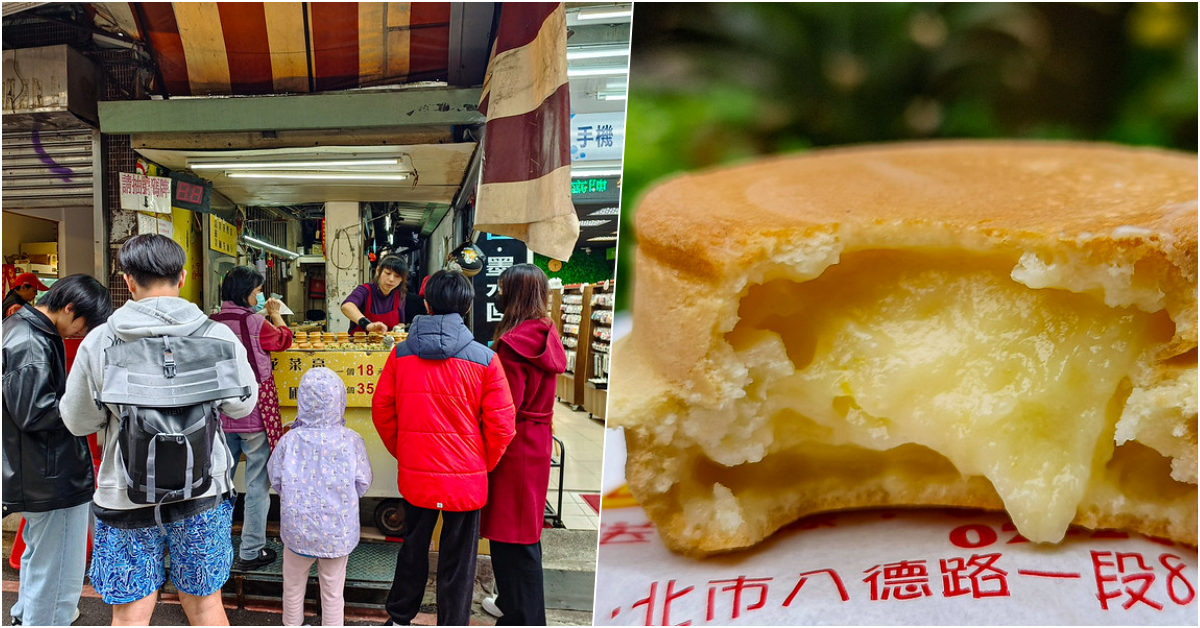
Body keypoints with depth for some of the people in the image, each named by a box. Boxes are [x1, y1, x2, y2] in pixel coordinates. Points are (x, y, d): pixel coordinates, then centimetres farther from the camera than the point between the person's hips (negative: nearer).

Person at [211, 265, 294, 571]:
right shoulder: (256, 323, -15)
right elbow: (283, 340, 4)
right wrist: (275, 315, 21)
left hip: (221, 416, 6)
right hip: (255, 415, -6)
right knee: (257, 483, 4)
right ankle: (251, 552, 10)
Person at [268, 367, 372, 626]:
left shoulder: (290, 440, -14)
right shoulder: (351, 440, -15)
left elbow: (276, 481, -3)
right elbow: (362, 484, -8)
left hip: (298, 529, 1)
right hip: (339, 530, 0)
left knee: (294, 586, 24)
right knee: (332, 590, 17)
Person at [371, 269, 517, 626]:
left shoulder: (401, 353, -5)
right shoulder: (484, 359, -11)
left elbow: (382, 410, 3)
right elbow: (501, 426, -8)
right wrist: (483, 466, 7)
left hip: (414, 474, 3)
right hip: (466, 478, -3)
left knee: (413, 546, 22)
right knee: (457, 560, 10)